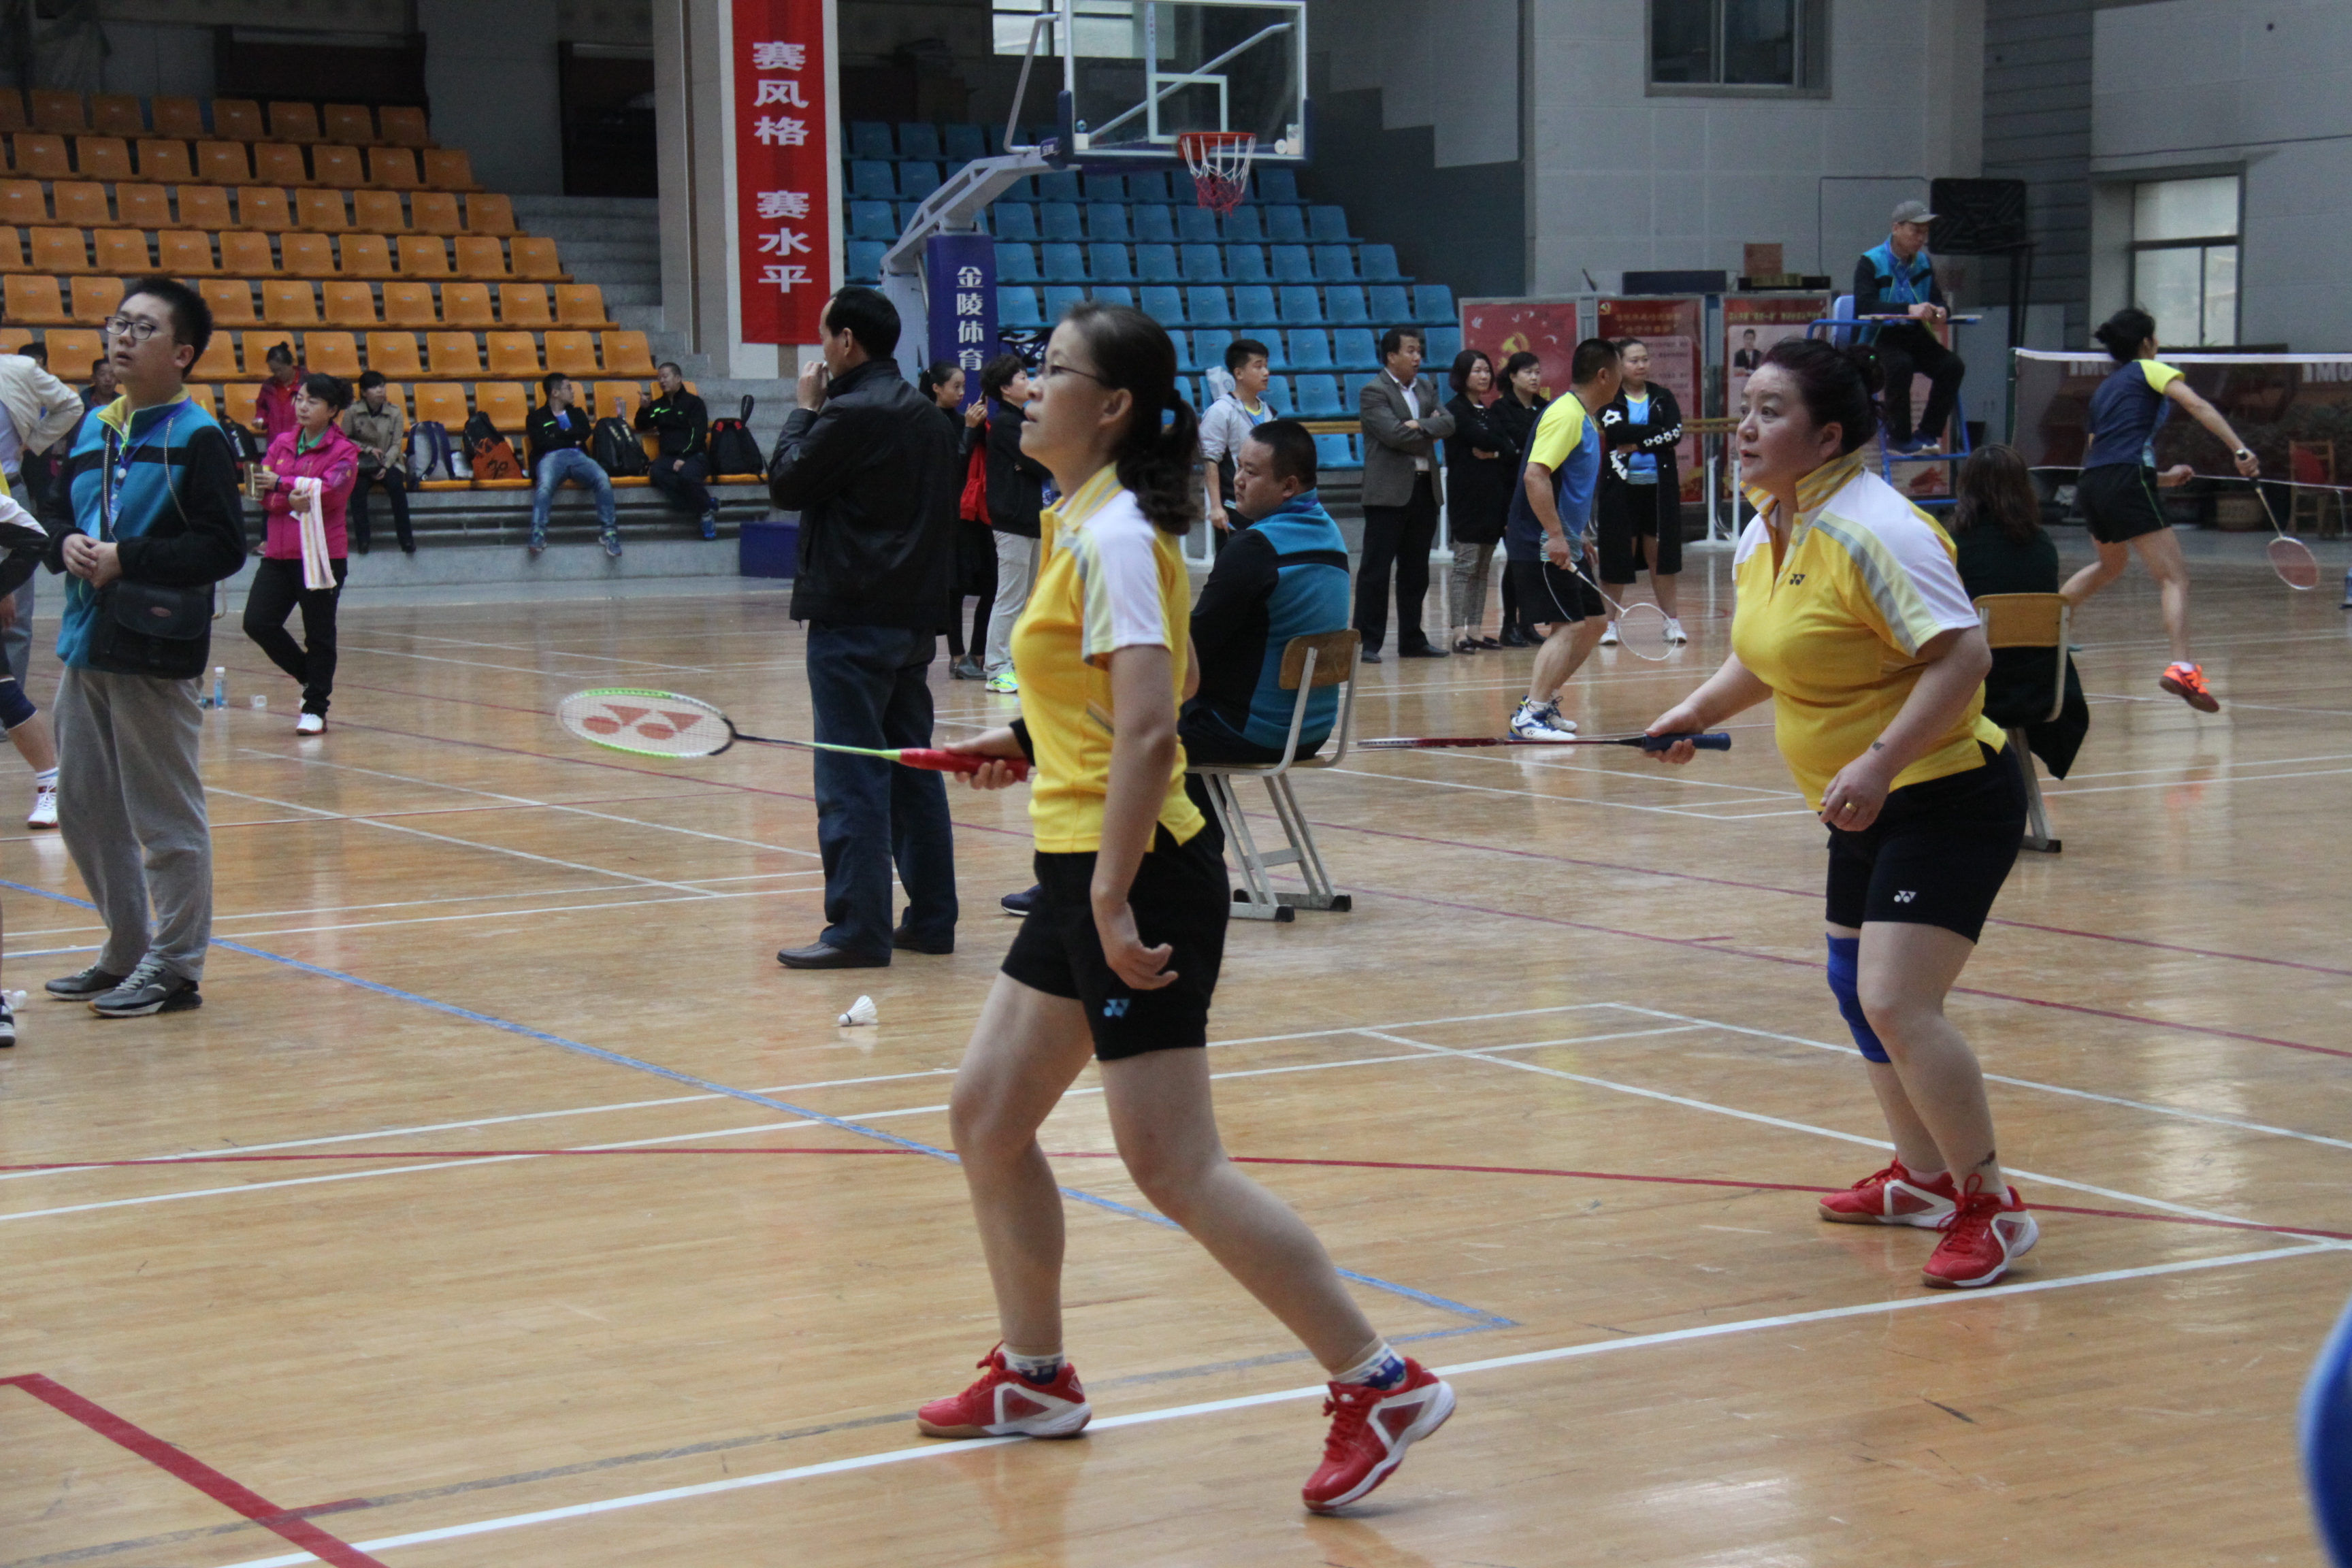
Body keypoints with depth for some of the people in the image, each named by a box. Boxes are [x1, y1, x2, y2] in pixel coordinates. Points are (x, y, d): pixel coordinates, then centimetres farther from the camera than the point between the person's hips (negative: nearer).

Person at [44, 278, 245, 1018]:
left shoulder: (196, 437, -8)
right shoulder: (92, 428, 13)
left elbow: (223, 547, -15)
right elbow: (61, 516, 19)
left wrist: (126, 560, -20)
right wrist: (68, 546, -4)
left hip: (155, 652, -8)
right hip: (86, 645, 8)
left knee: (166, 816, -1)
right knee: (84, 806, 13)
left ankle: (175, 964, 9)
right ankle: (127, 952, 26)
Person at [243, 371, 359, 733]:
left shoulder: (344, 451, -2)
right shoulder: (282, 444, 10)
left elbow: (329, 490, -18)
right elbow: (264, 494, 1)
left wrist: (281, 483, -14)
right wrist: (291, 501, -20)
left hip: (322, 556, -4)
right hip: (279, 554, 4)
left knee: (319, 635, 2)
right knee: (257, 622, -4)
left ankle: (315, 710, 15)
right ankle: (310, 676, 18)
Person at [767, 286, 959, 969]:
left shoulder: (850, 414, -15)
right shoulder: (927, 416, 12)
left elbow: (786, 484, -6)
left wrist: (804, 409, 5)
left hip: (853, 622, -8)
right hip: (913, 619, 9)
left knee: (852, 778, -6)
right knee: (915, 770, 13)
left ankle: (858, 930, -7)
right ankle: (931, 918, 17)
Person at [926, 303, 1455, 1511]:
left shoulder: (1113, 537, -17)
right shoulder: (1087, 525, 12)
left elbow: (1149, 730, -26)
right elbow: (1169, 685, 25)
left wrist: (1113, 900, -28)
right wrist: (1036, 739, 22)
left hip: (1135, 875, -10)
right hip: (1084, 869, 10)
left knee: (1174, 1170, -10)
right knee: (985, 1115, 15)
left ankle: (1378, 1383, -4)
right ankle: (1035, 1378, 29)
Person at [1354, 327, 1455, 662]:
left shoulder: (1426, 388, 15)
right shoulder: (1374, 392, -7)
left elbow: (1448, 423, 3)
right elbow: (1394, 433, -18)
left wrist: (1420, 426, -15)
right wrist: (1430, 431, -5)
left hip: (1425, 488, 7)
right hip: (1389, 492, -7)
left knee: (1416, 569, 11)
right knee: (1376, 569, -4)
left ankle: (1412, 639, 18)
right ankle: (1368, 642, -3)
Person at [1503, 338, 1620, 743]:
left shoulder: (1586, 419, 16)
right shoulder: (1565, 415, -16)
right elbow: (1536, 475, -26)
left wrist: (1580, 536, 27)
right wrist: (1555, 536, -29)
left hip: (1565, 546, 10)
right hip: (1542, 545, -10)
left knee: (1593, 623, 12)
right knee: (1569, 627, -15)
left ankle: (1544, 701, 19)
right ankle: (1530, 716, -16)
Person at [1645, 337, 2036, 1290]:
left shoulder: (1873, 531, -22)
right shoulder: (1762, 536, 7)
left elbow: (1963, 655, -28)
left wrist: (1879, 762, -33)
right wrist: (1702, 709, 14)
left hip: (1945, 797, -10)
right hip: (1864, 811, 10)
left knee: (1896, 1003, -18)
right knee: (1856, 989, 21)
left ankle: (1991, 1206, -5)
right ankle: (1924, 1178, 39)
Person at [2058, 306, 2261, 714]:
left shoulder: (2104, 389, 27)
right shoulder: (2149, 370, 9)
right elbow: (2197, 406, -9)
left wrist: (2164, 477, 30)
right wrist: (2239, 450, -15)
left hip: (2091, 483, 8)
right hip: (2126, 482, -7)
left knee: (2111, 564, 35)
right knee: (2174, 576, -11)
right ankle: (2182, 667, -30)